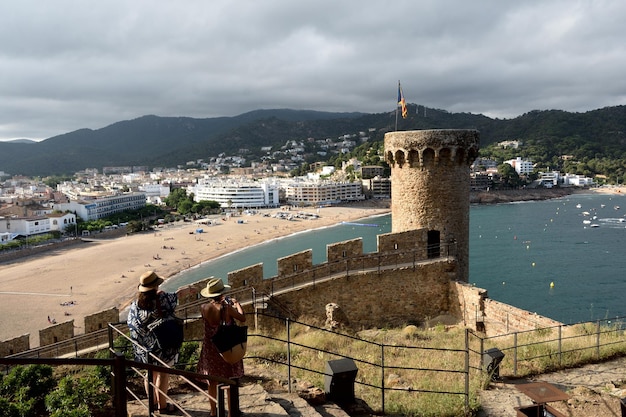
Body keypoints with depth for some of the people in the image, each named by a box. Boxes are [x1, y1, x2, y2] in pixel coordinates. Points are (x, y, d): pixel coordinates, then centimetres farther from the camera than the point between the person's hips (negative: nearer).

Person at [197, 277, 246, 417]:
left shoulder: (204, 308, -15)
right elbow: (243, 319, -8)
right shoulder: (227, 308, -22)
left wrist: (220, 302, 18)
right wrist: (237, 304, 8)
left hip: (211, 349, 3)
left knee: (212, 382, 20)